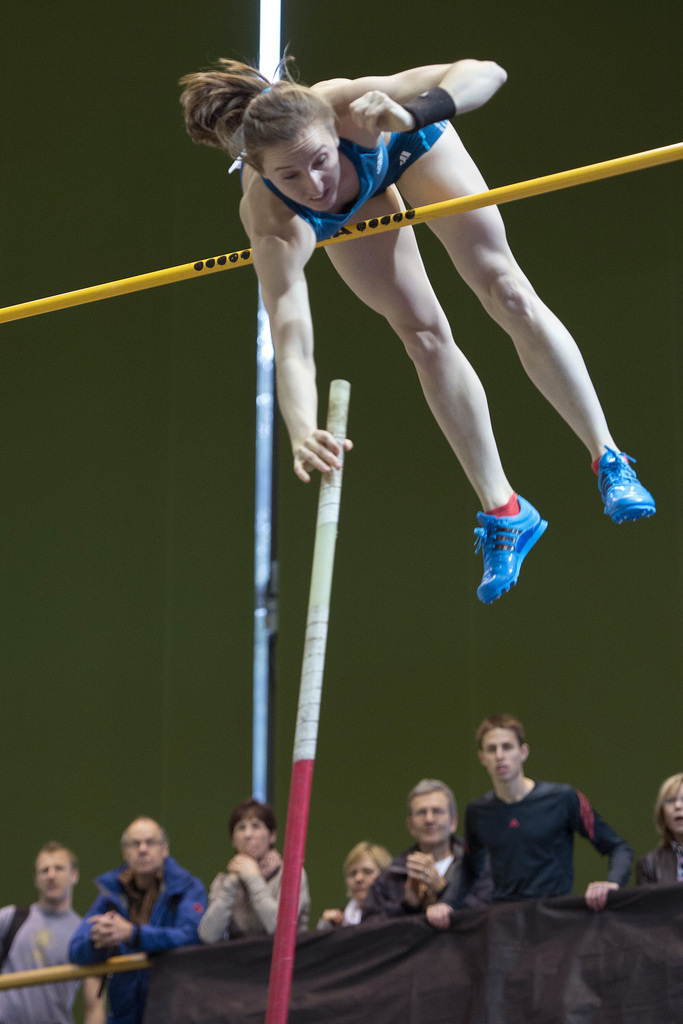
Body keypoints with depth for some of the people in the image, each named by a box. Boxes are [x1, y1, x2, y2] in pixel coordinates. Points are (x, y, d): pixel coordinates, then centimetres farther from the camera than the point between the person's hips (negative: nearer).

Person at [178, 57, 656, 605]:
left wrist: (409, 115, -63)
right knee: (424, 336, -3)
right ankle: (501, 511, 12)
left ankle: (608, 457, 9)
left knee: (505, 291, -4)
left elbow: (486, 73, -45)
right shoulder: (274, 223, -46)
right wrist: (302, 432, -72)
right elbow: (291, 343, -54)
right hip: (349, 208, 0)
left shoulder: (350, 107, -47)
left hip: (407, 137, 0)